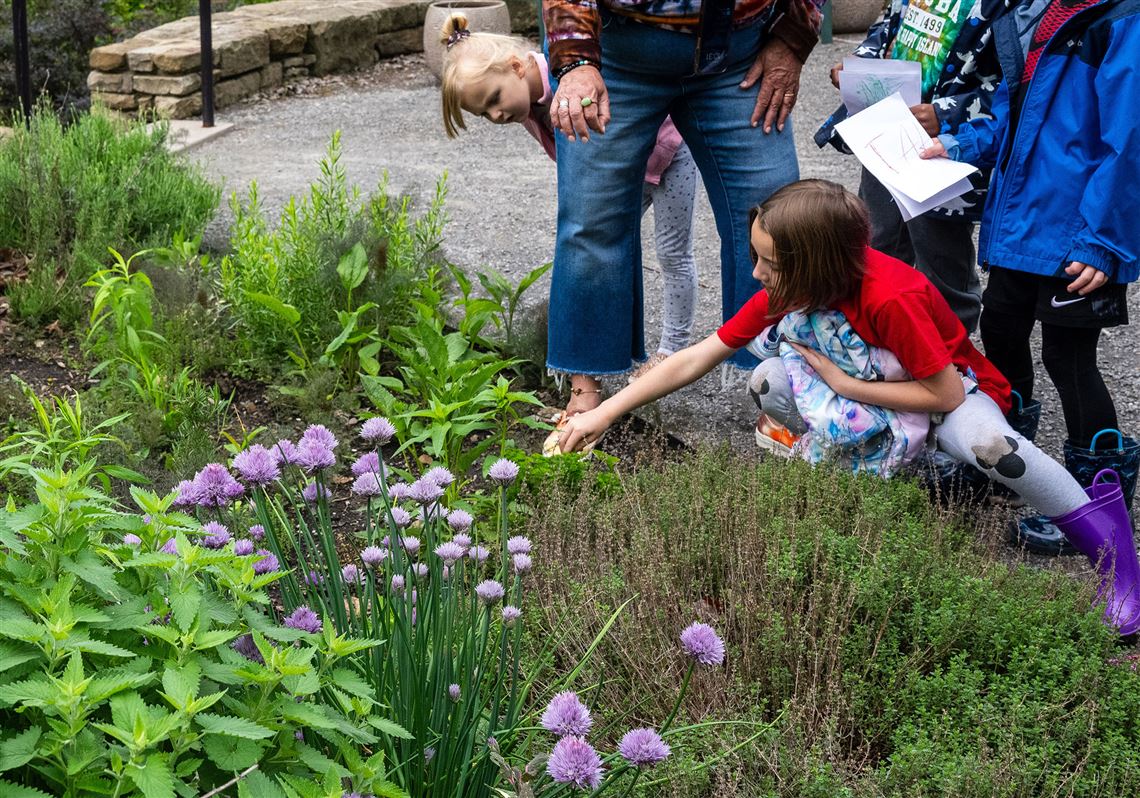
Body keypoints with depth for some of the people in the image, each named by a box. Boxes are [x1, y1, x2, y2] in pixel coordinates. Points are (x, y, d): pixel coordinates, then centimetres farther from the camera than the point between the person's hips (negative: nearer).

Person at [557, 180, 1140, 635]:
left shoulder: (889, 297, -35)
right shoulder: (784, 290, -16)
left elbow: (945, 394, -30)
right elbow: (695, 359, -13)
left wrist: (841, 382, -29)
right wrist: (602, 414, -17)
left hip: (957, 388, -6)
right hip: (871, 396, 6)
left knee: (984, 443, -41)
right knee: (768, 380, -20)